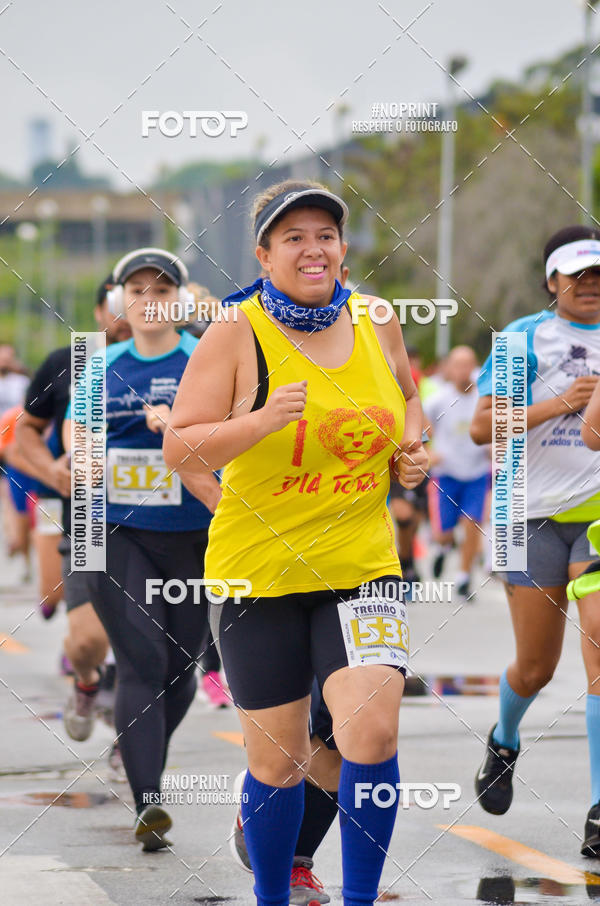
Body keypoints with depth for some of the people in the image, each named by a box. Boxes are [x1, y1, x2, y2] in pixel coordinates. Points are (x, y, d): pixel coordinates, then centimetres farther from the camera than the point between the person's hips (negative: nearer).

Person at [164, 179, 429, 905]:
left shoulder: (377, 324, 4)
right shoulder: (236, 334, -9)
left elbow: (407, 401, 24)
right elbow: (178, 450, -11)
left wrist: (412, 451, 4)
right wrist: (261, 421, -25)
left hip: (362, 564, 2)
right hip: (259, 570, -2)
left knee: (371, 731, -16)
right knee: (277, 759, 7)